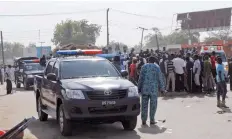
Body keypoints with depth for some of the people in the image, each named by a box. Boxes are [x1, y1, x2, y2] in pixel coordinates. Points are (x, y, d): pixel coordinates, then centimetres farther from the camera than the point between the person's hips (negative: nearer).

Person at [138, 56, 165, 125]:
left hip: (145, 88, 1)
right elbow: (160, 78, 1)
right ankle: (152, 120, 6)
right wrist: (162, 88, 9)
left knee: (144, 104, 6)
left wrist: (139, 88, 10)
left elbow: (141, 78, 4)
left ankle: (143, 120, 8)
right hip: (154, 88, -1)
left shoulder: (144, 66, 5)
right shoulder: (157, 67, 2)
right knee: (153, 104, 4)